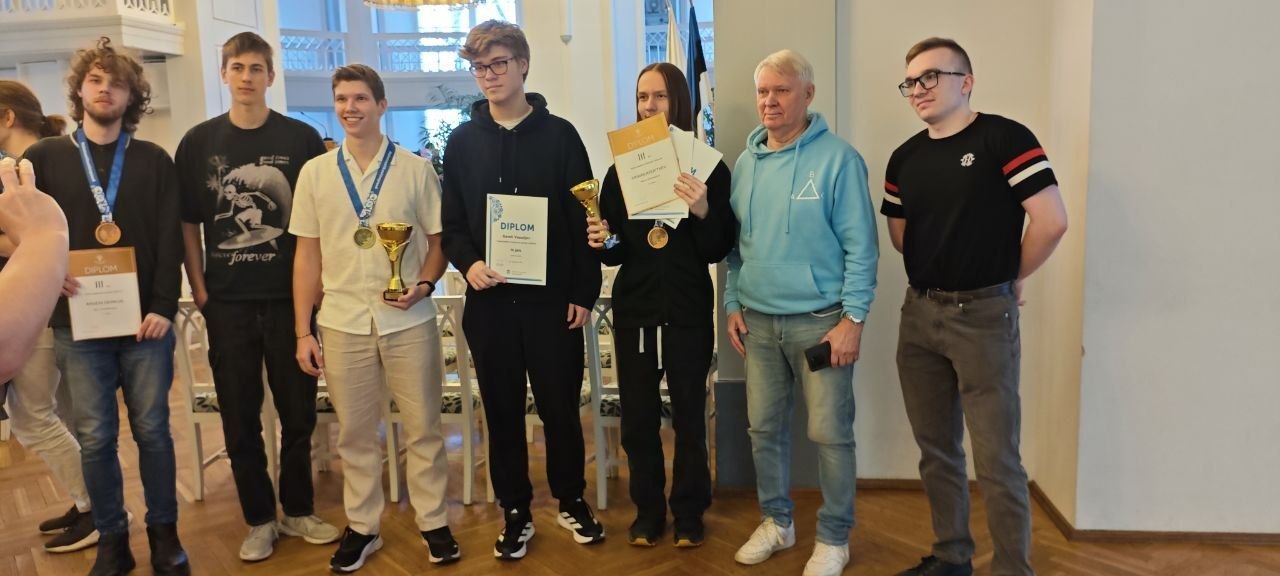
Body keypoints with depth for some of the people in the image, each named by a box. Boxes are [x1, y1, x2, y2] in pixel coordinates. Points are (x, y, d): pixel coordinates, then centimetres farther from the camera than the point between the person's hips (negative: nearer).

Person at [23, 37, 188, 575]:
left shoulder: (154, 160, 5)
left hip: (145, 321, 0)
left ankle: (164, 531, 20)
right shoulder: (43, 158, 6)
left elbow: (169, 240, 1)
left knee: (152, 429, 6)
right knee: (95, 437, 6)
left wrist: (163, 307, -7)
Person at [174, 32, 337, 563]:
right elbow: (188, 223, 8)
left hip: (290, 297, -1)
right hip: (227, 302, 1)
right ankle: (259, 519, 23)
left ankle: (298, 510, 25)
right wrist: (199, 289, 0)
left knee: (298, 412, 7)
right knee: (240, 418, 8)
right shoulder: (199, 142, 4)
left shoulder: (302, 139, 1)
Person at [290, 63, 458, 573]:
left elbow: (439, 240, 6)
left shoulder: (415, 169, 1)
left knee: (423, 427, 7)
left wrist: (424, 284, -14)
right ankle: (361, 525, 26)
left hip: (408, 321, -1)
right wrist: (302, 330, 3)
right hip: (342, 323, 2)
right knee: (354, 433, 11)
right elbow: (307, 255, 6)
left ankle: (433, 521, 22)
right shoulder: (315, 173, 5)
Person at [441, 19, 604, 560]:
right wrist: (468, 262, -12)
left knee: (560, 406, 8)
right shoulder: (462, 141, 7)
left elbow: (583, 219, 0)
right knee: (502, 411, 10)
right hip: (489, 301, 2)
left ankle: (571, 500, 29)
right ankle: (515, 511, 25)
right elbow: (451, 222, 8)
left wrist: (584, 291, -5)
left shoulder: (559, 135, 1)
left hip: (552, 299, -2)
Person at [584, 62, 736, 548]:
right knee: (638, 417, 6)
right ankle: (648, 511, 25)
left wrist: (703, 211, -25)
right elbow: (613, 253, 7)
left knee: (689, 415, 5)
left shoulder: (708, 167, -2)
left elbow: (717, 251, -7)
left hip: (688, 310, -2)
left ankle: (689, 512, 24)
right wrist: (601, 242, -14)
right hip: (634, 309, 2)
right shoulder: (621, 168, 5)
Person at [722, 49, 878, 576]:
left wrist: (853, 318, -13)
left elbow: (860, 246, -10)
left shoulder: (837, 158, -9)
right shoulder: (746, 162, 8)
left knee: (830, 433, 3)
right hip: (758, 320, 5)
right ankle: (776, 521, 31)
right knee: (764, 427, 13)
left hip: (819, 319, -5)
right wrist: (733, 304, 8)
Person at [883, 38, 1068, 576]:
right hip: (919, 313, 6)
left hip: (984, 315, -6)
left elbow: (1052, 221, -16)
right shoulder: (905, 158, 9)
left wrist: (1010, 278, -3)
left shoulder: (1003, 138, -10)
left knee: (996, 460, -1)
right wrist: (944, 270, 10)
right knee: (936, 449, 15)